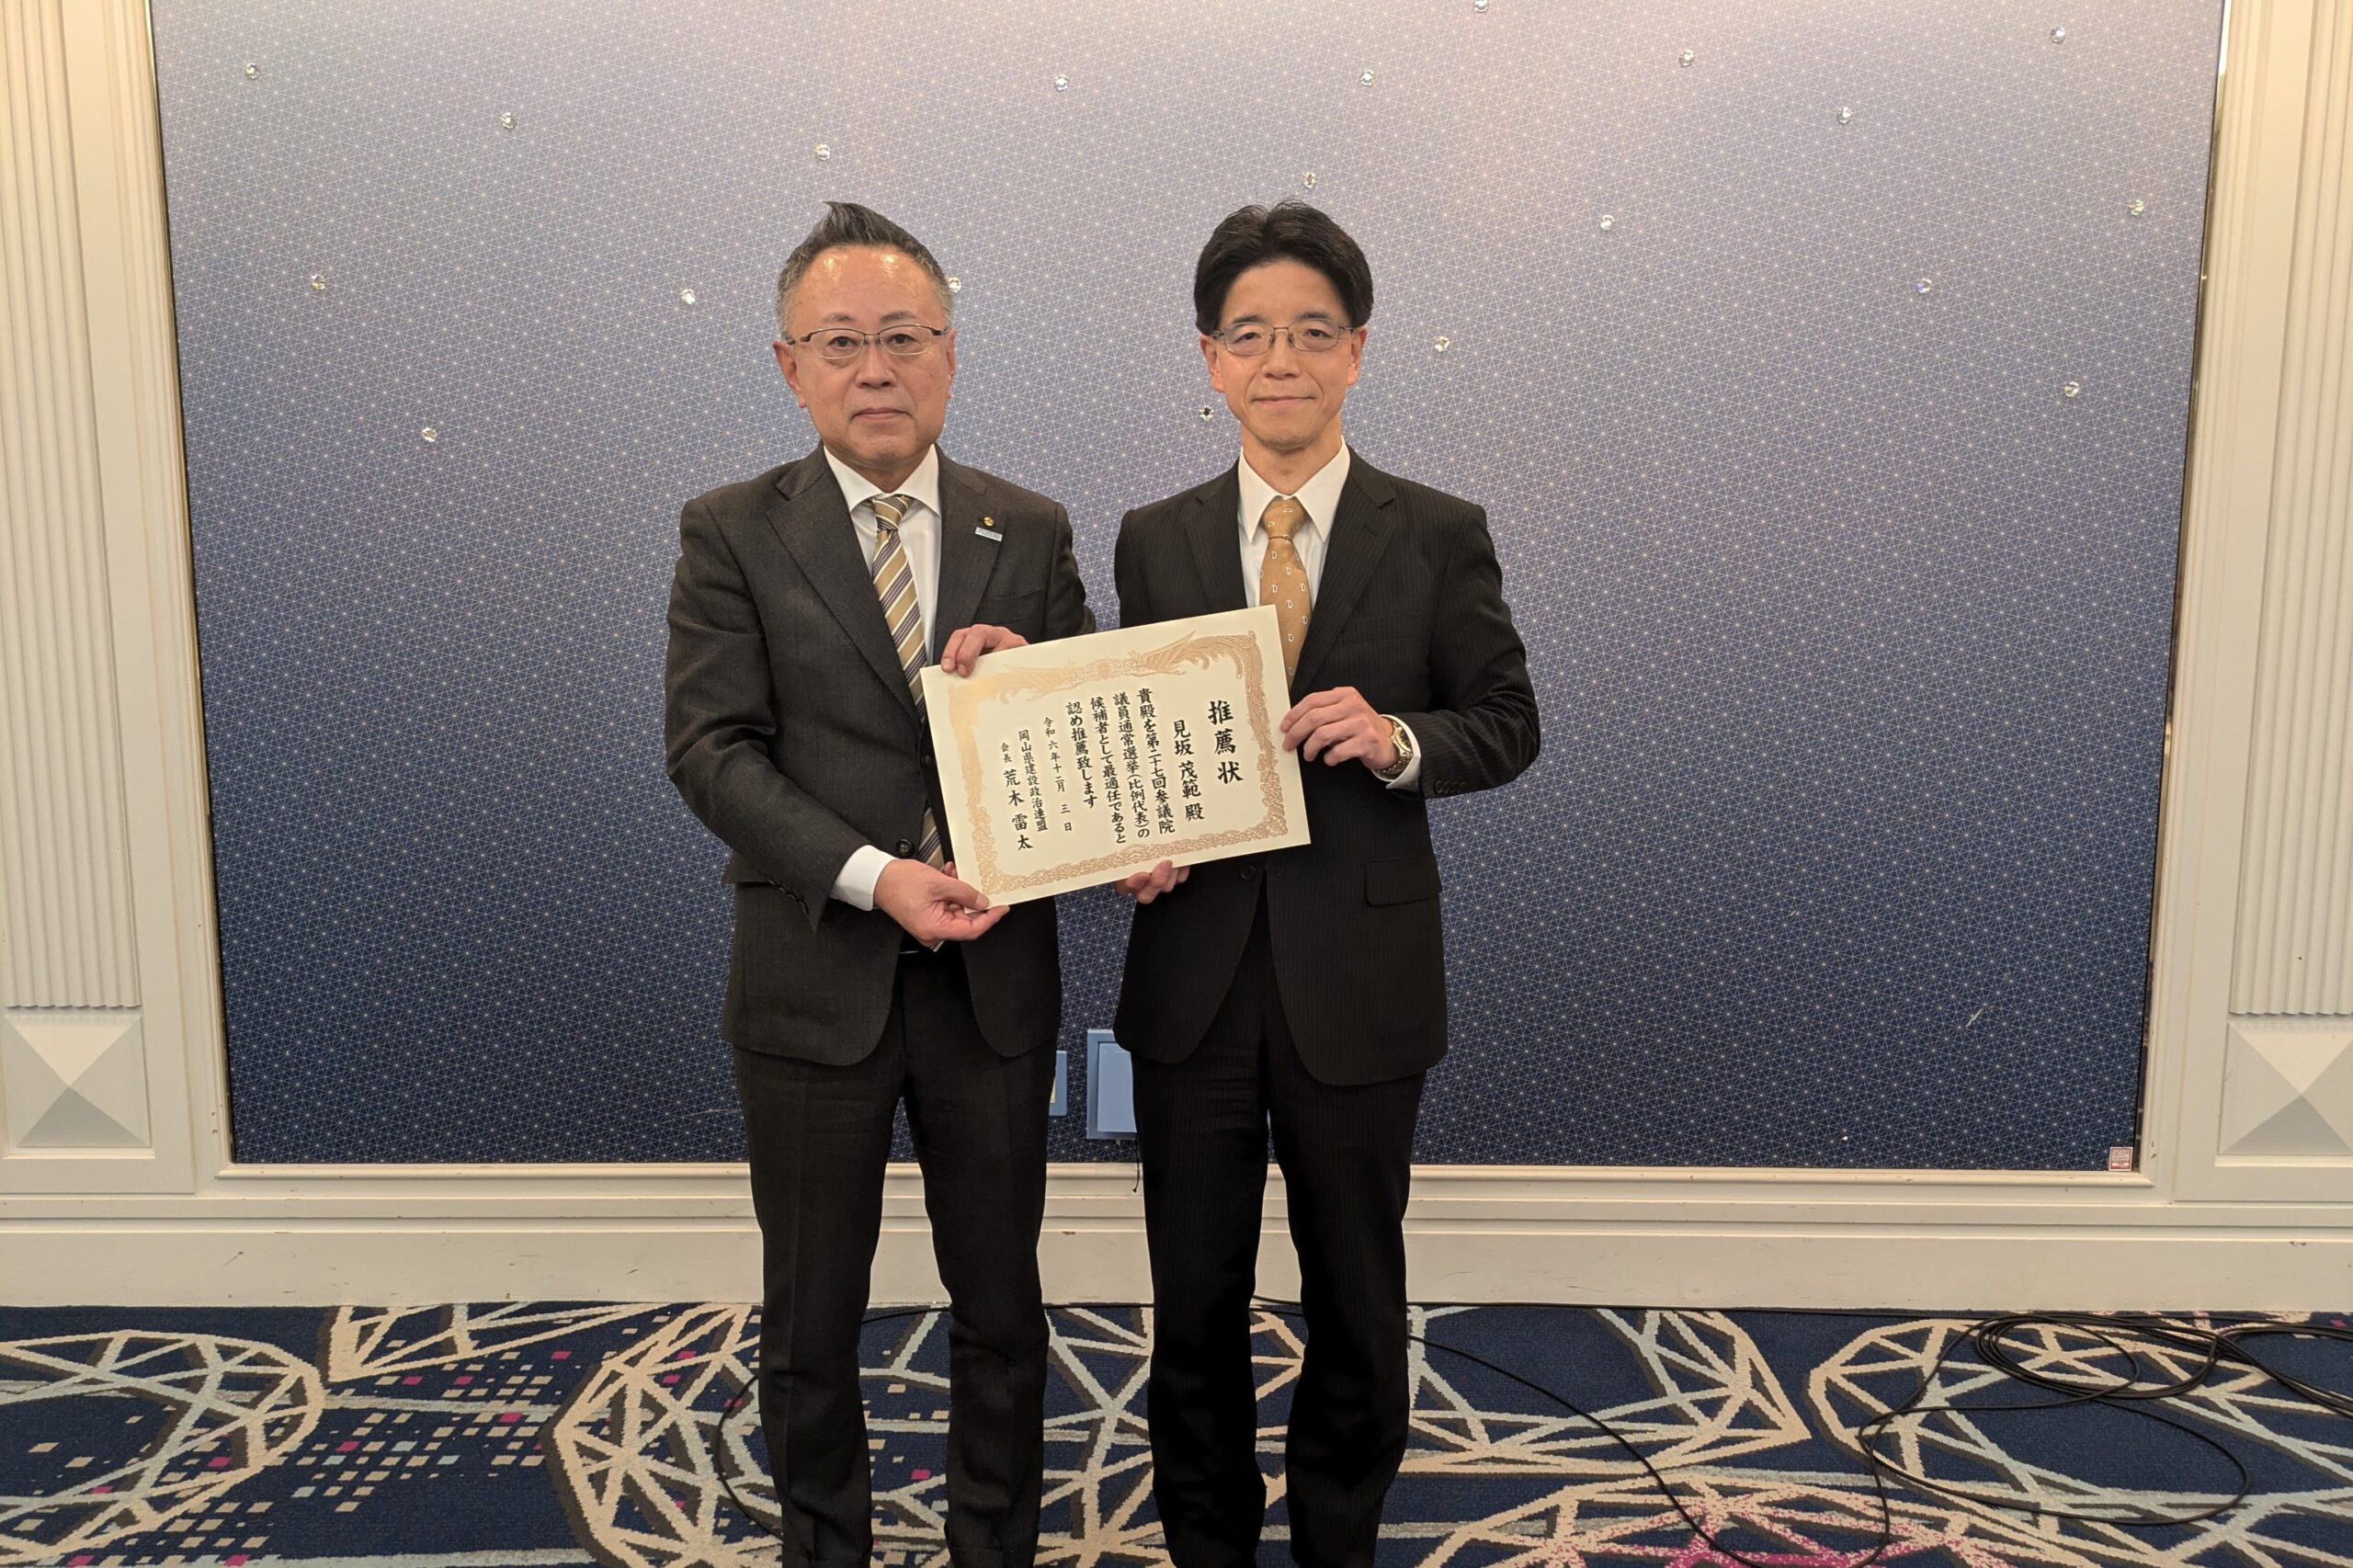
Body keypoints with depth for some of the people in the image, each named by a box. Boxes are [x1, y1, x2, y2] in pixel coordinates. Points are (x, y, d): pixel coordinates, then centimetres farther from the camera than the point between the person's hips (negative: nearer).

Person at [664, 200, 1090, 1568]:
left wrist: (1030, 672, -18)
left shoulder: (1033, 533, 4)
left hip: (995, 978, 2)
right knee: (813, 1314, 15)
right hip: (817, 980, -1)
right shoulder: (731, 534, -2)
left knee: (1001, 1305, 16)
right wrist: (875, 876, -22)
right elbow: (711, 749, -10)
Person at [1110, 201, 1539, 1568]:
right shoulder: (1155, 540, 4)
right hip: (1195, 971, 2)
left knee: (1356, 1298, 16)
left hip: (1358, 978, -1)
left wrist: (1398, 738, -19)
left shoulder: (1440, 535, -3)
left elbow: (1509, 723, 0)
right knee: (1194, 1301, 15)